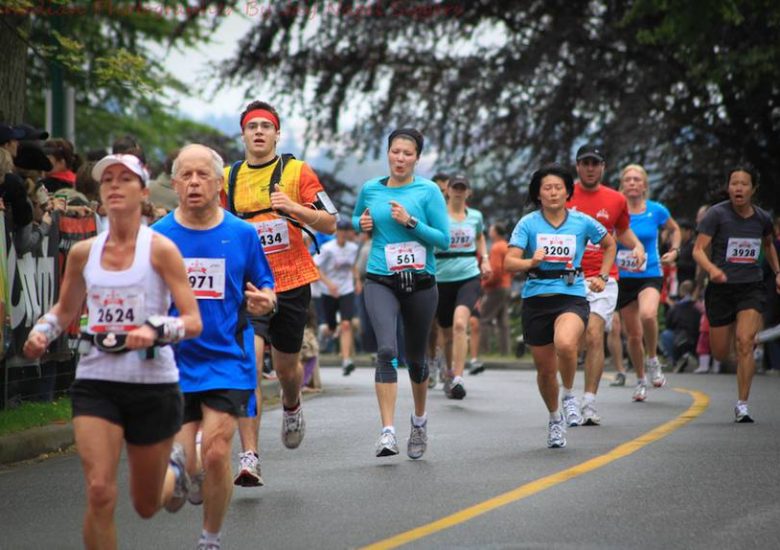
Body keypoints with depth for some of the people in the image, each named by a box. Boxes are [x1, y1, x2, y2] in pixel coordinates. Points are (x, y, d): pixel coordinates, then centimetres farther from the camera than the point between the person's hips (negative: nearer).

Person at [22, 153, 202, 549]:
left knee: (146, 506, 13)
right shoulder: (83, 253, 4)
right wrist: (41, 332, 0)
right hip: (96, 382, 2)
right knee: (99, 493, -17)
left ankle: (173, 469, 49)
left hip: (154, 383, -2)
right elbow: (65, 310, 21)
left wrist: (155, 329, -29)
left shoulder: (160, 249, -7)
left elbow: (193, 322, -10)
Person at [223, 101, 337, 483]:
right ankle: (249, 457, -18)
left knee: (286, 367, 13)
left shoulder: (297, 171, 0)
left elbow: (330, 224, -3)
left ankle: (291, 407, 51)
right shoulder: (227, 178, 7)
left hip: (292, 283, 0)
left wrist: (294, 207, -18)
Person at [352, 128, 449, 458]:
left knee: (415, 357, 13)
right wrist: (361, 224, 2)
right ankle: (387, 432, -24)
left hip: (420, 283, 0)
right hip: (380, 282, 0)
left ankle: (420, 420, 40)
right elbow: (355, 219, 25)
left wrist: (410, 222, -16)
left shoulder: (428, 191, -3)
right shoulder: (370, 189, 6)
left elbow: (444, 240, -5)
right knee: (386, 349, -21)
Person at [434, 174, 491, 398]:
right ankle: (450, 376, 34)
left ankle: (458, 378, -30)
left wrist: (485, 259, 14)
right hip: (442, 280, 0)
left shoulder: (475, 216, 9)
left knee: (460, 323, -24)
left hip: (469, 278, 0)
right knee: (448, 334, 10)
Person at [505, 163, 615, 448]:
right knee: (545, 369, 8)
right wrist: (531, 261, -28)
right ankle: (555, 419, 34)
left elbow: (610, 245, 20)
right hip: (536, 299, 1)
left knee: (565, 344, -33)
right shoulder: (528, 223, -1)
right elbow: (509, 263, -9)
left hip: (572, 297, -1)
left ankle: (569, 395, -4)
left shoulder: (582, 222, 2)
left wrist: (602, 277, 11)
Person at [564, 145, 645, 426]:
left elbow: (622, 231, 26)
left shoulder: (616, 200, 9)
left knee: (594, 337, -10)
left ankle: (589, 403, -5)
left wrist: (637, 246, 8)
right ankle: (569, 397, 11)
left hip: (603, 279, 0)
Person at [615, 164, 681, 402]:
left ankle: (653, 360, -6)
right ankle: (640, 380, 28)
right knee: (634, 334, 6)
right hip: (623, 279, 1)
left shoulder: (656, 210, 0)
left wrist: (674, 251, 3)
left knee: (648, 314, -31)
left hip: (650, 276, -1)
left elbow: (674, 229, 19)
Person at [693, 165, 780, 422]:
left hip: (752, 288, 1)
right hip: (721, 288, -1)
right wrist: (711, 269, -32)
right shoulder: (717, 214, -9)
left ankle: (742, 405, -12)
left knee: (744, 342, -19)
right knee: (720, 354, 7)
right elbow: (698, 249, -13)